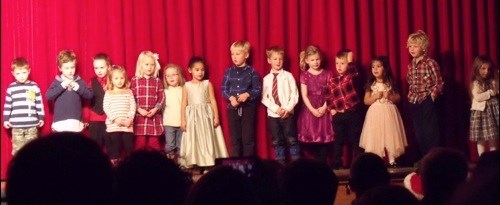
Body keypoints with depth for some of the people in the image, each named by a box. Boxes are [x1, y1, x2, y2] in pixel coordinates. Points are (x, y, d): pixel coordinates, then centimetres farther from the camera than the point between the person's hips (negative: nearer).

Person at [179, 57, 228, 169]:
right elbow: (184, 103, 4)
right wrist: (183, 120, -2)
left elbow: (213, 101, 2)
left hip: (206, 115, 0)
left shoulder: (207, 84, 4)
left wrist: (216, 116, -5)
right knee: (193, 141, 1)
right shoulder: (187, 86, 5)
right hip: (192, 116, 0)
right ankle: (193, 165, 4)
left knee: (207, 139, -2)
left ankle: (208, 165, 0)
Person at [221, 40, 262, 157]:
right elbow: (224, 89, 3)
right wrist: (231, 98, -15)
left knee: (248, 137, 3)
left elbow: (258, 89, -4)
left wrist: (247, 94, -21)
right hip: (232, 108, 2)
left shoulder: (252, 72, -3)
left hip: (248, 108, -2)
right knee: (234, 138, 8)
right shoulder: (229, 71, 4)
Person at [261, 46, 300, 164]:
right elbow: (264, 98, 1)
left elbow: (294, 95, -2)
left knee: (291, 139, -2)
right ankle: (280, 163, 14)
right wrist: (276, 109, -11)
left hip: (288, 113, -2)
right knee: (277, 141, 7)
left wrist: (288, 108, -12)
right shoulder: (266, 79, 4)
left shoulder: (288, 76, 0)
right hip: (273, 114, 2)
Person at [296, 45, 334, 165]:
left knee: (324, 138, -2)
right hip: (309, 110, -1)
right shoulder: (304, 75, 2)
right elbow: (304, 95, -2)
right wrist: (313, 110, -11)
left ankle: (322, 164, 4)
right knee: (310, 139, -4)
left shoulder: (327, 74, 5)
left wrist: (324, 108, -10)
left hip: (324, 110, 1)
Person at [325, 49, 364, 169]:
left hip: (354, 113, -3)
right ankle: (337, 164, 16)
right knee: (339, 141, 10)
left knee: (356, 139, 2)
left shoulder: (352, 76, -1)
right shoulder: (332, 81, 8)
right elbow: (328, 97, 12)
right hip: (338, 115, 3)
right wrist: (331, 109, 2)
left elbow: (353, 70, -25)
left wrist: (350, 60, -24)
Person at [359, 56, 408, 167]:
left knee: (390, 135, -1)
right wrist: (375, 97, -13)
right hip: (375, 113, 0)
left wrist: (390, 96, -13)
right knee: (375, 137, -3)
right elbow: (366, 101, 3)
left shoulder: (390, 83, 3)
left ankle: (392, 160, 4)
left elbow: (398, 97, 5)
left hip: (389, 112, 0)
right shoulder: (371, 85, 3)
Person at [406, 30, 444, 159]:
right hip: (414, 102, 7)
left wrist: (432, 95, -13)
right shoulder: (411, 65, 9)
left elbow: (439, 83, -9)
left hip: (428, 101, -7)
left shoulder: (430, 63, -11)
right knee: (419, 133, 10)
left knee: (431, 132, -5)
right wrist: (411, 95, 6)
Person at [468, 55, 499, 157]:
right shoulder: (476, 83, -5)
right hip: (481, 111, -4)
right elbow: (477, 97, -18)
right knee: (481, 138, -1)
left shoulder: (494, 81, 10)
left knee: (493, 137, 7)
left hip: (493, 111, 4)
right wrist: (491, 92, -14)